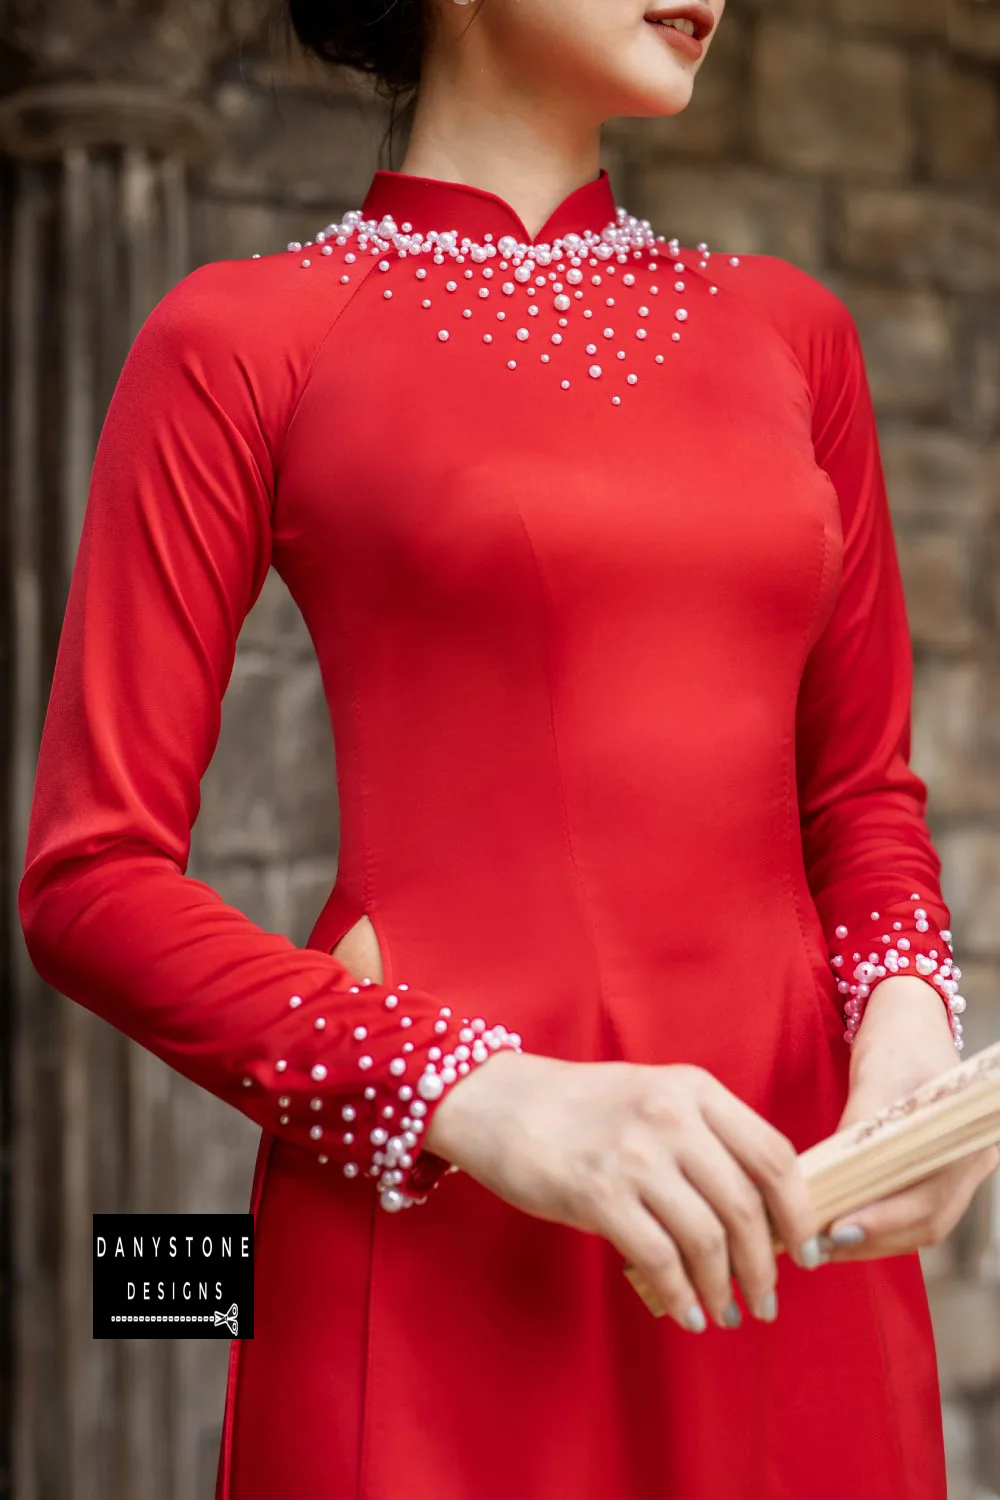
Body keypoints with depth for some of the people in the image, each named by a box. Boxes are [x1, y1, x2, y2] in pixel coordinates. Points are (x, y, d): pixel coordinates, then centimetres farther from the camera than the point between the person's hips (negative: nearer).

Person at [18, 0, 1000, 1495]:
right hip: (440, 1237, -4)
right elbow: (91, 882, -5)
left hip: (784, 1245, 5)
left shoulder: (789, 328, 13)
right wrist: (479, 1097, -18)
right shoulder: (241, 339, 0)